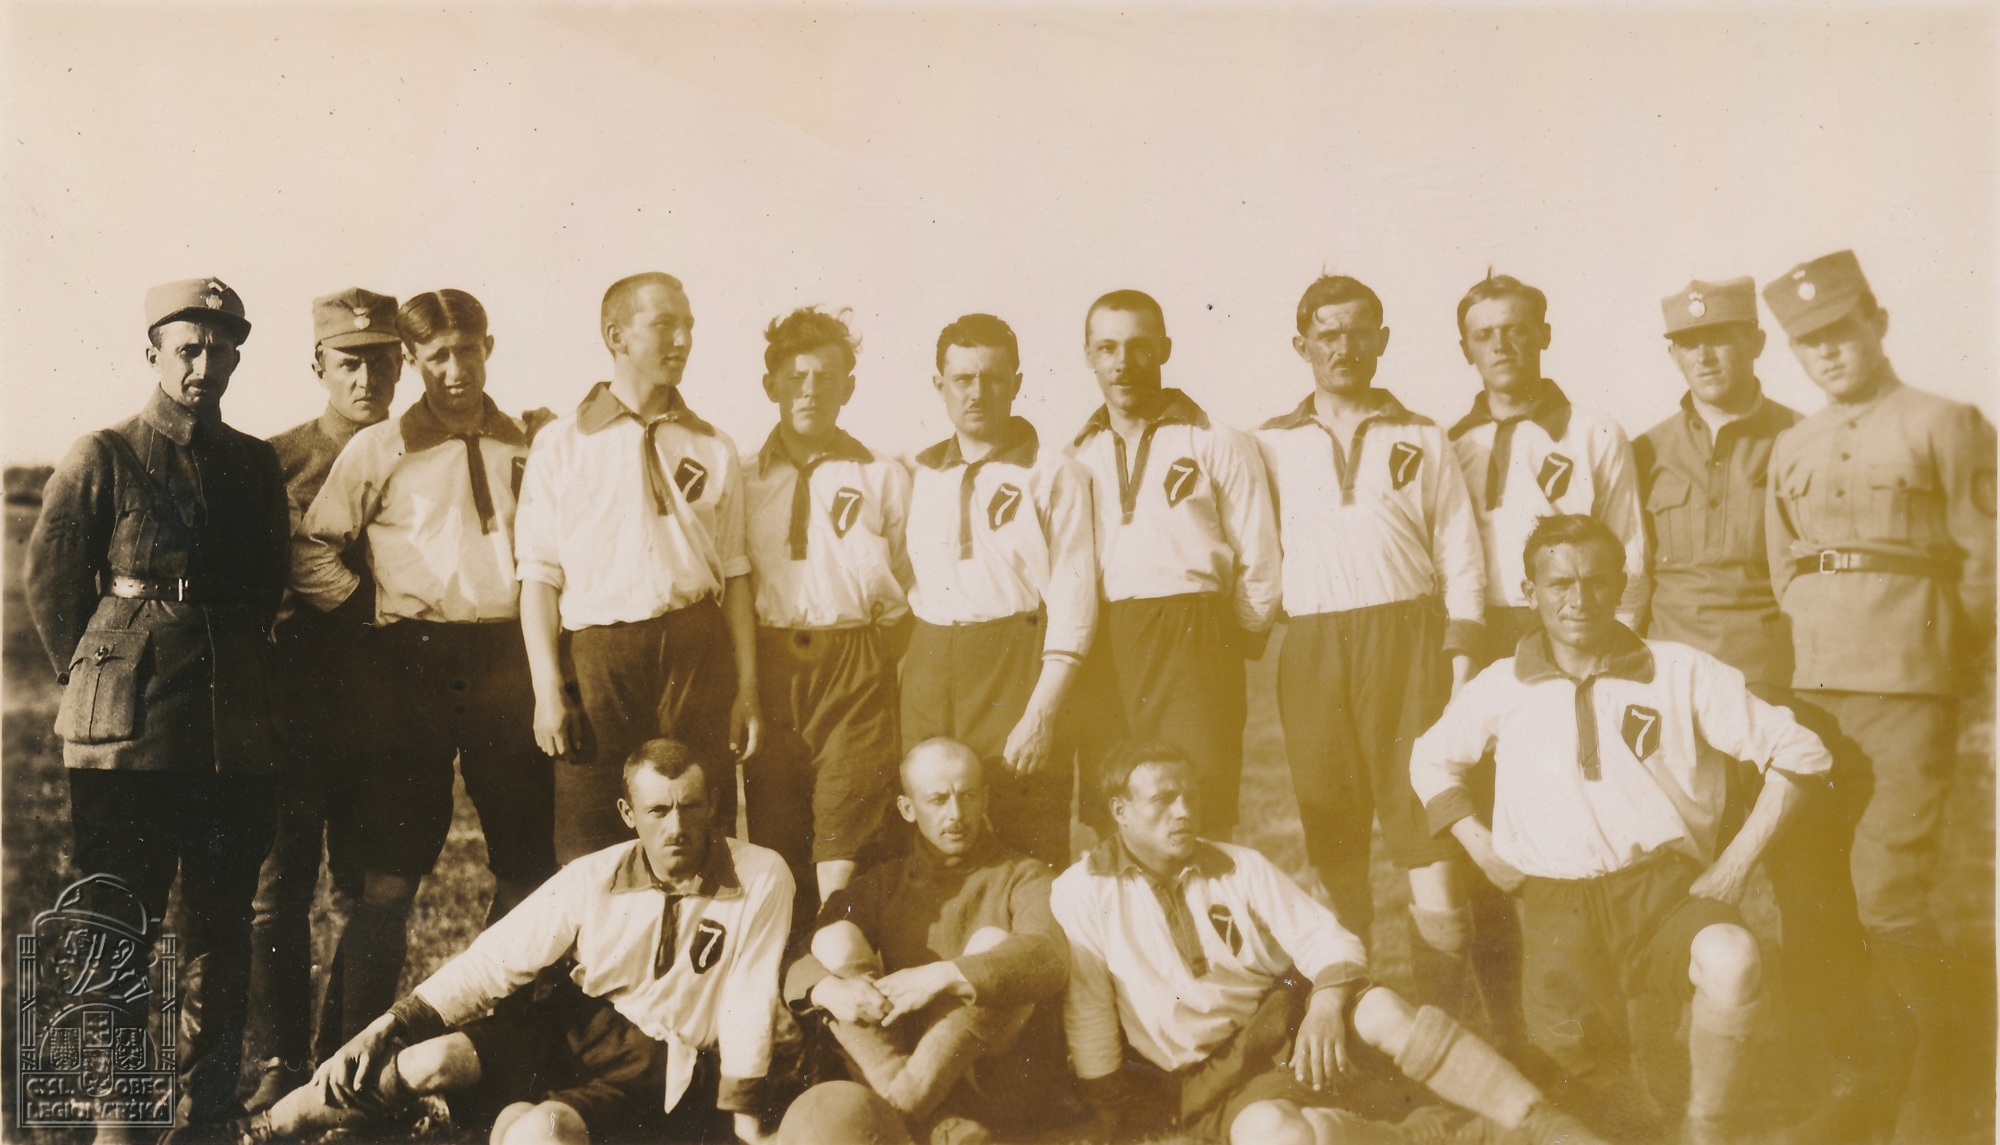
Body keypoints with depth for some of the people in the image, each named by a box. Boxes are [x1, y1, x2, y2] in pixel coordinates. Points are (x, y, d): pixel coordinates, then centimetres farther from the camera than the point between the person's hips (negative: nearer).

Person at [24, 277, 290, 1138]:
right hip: (129, 734, -3)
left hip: (236, 731, 4)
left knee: (222, 922, 8)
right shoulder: (103, 459, -1)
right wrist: (98, 682, 6)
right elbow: (48, 582, 4)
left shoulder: (257, 464, 10)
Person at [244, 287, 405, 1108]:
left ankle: (346, 1060, 20)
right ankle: (280, 1063, 14)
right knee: (282, 887, 4)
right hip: (295, 708, -2)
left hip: (385, 709, 2)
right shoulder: (278, 459, 1)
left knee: (368, 888, 8)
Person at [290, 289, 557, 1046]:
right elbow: (312, 552, 3)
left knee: (529, 867, 7)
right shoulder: (379, 451, 4)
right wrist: (373, 614, -3)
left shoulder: (527, 447, 11)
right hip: (413, 670, -3)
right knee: (390, 873, 0)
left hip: (509, 664, 3)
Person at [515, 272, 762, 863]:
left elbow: (735, 572, 10)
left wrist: (748, 689, 5)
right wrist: (547, 690, -6)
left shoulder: (713, 447, 11)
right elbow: (539, 574, 2)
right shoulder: (561, 445, 5)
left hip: (699, 652, 2)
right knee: (591, 855, 1)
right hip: (599, 654, -2)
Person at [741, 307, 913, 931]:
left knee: (846, 838, -6)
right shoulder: (741, 481, 9)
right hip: (766, 667, 2)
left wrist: (880, 659, -2)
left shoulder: (885, 478, 5)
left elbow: (912, 587, 8)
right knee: (772, 837, 4)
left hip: (856, 667, -2)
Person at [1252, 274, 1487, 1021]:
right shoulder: (1272, 445, 12)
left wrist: (1461, 667, -1)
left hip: (1409, 640, -1)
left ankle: (1444, 1024, 1)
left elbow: (1461, 560, 8)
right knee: (1334, 848, 7)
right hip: (1312, 649, 1)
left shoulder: (1421, 439, 11)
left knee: (1430, 830, -5)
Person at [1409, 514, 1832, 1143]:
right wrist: (1485, 850, 12)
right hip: (1559, 903, 1)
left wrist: (1738, 860, -2)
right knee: (1568, 1039, -29)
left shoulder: (1681, 672, 5)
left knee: (1732, 962, -35)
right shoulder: (1501, 689, 9)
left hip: (1668, 889, 0)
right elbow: (1430, 760, 25)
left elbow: (1799, 750, 6)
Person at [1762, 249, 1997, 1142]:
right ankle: (1895, 1060, 22)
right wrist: (1809, 655, 12)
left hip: (1907, 689, -5)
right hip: (1815, 685, 5)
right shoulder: (1791, 447, 15)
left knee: (1889, 891, -9)